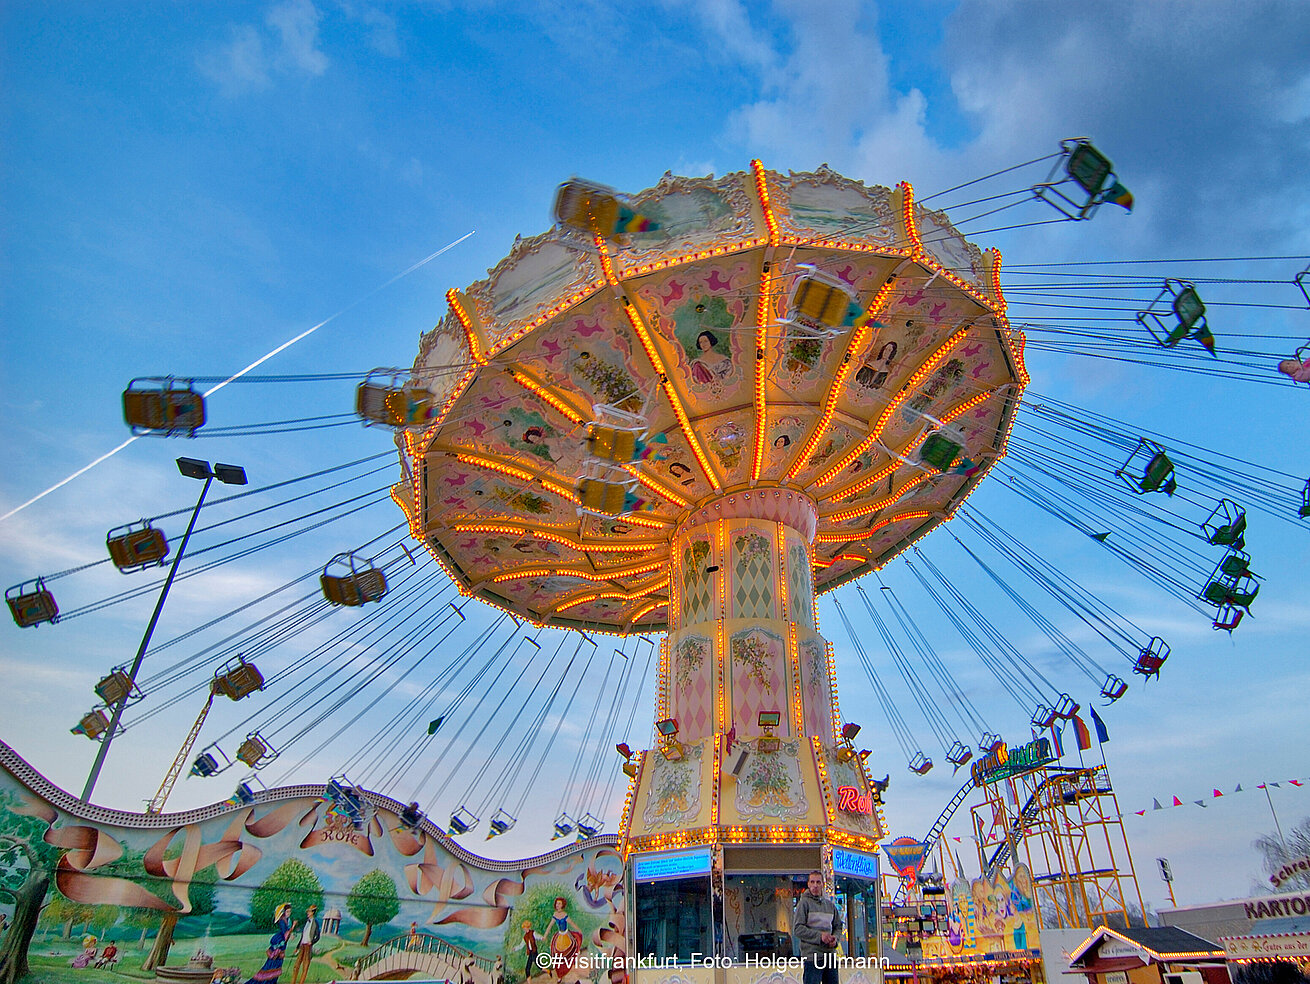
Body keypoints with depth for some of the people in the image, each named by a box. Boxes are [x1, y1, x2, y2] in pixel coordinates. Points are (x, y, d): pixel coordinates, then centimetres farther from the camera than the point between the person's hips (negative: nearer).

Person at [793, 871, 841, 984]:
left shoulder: (830, 904, 14)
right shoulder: (804, 903, -4)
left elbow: (838, 926, 20)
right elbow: (797, 929, -10)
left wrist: (835, 937, -2)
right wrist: (819, 936, -17)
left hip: (831, 954, 6)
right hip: (812, 955, -6)